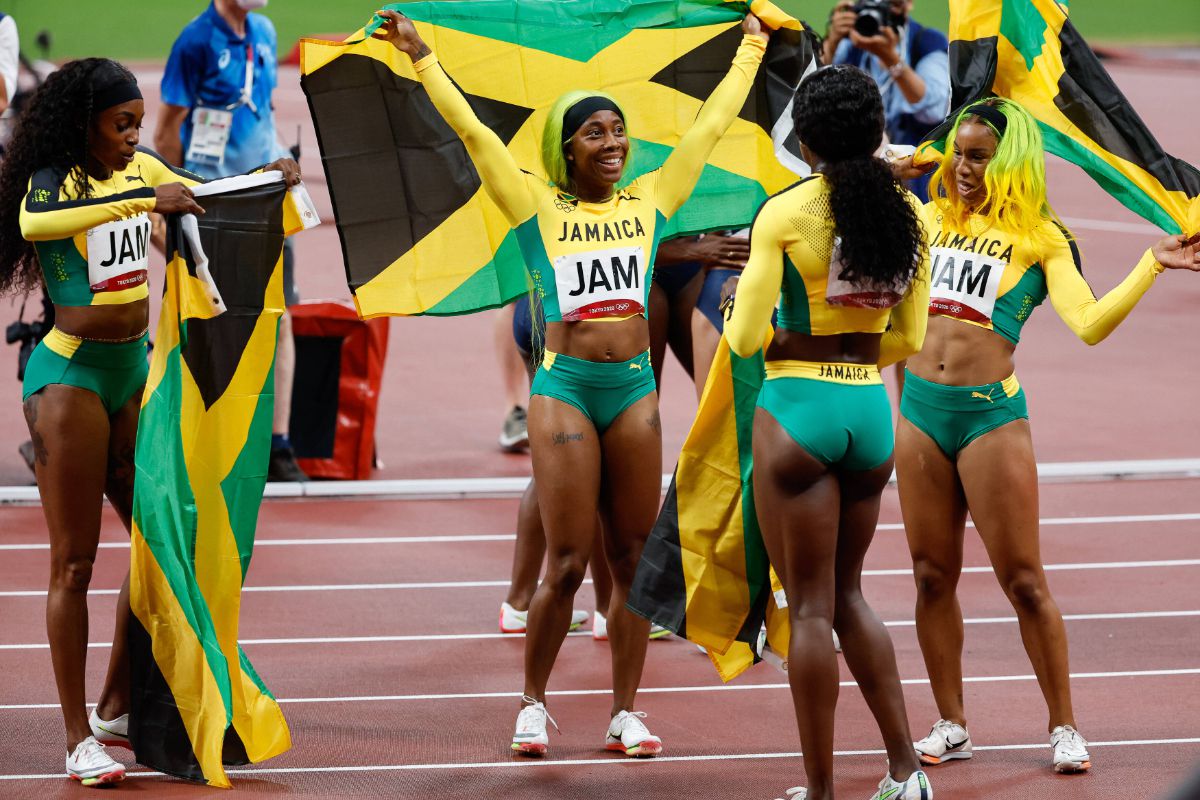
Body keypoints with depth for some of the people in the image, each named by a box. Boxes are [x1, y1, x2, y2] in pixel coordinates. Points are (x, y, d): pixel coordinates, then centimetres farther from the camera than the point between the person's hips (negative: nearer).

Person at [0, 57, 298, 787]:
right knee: (74, 562, -4)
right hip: (70, 374, -7)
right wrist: (145, 201, -46)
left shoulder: (140, 169, 4)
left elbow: (200, 201, 21)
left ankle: (117, 707, 24)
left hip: (134, 371, 7)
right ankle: (79, 739, -1)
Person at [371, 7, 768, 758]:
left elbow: (712, 125, 16)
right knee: (566, 564, -3)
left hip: (635, 388, 3)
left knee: (633, 561, 4)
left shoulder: (648, 202, 9)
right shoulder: (539, 207, 2)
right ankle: (534, 704, 13)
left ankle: (626, 713, 11)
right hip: (565, 387, -3)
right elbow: (472, 129, 0)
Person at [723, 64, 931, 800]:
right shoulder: (907, 213, 2)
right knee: (848, 593, 19)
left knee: (811, 606, 2)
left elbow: (744, 338, -10)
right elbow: (908, 339, 9)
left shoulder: (784, 214, -12)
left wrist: (740, 316, 11)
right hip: (872, 407, 5)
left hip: (797, 407, -5)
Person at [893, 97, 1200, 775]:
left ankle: (1064, 727, 7)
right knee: (933, 576, 7)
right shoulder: (930, 221, 12)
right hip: (920, 411, 4)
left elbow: (1089, 324, -10)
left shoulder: (1040, 239, 1)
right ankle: (951, 726, 16)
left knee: (1024, 581, -3)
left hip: (993, 414, -4)